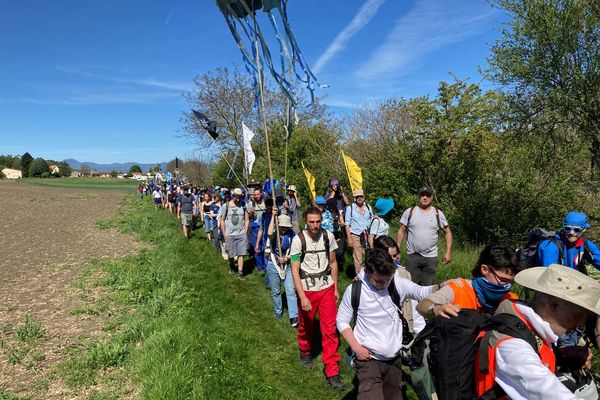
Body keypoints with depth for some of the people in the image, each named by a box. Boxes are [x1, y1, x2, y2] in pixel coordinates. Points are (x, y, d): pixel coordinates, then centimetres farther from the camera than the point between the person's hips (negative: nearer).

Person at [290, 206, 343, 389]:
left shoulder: (328, 236, -5)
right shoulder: (298, 240, -15)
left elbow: (333, 262, 6)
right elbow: (295, 270, -15)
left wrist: (336, 288, 8)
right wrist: (302, 297, -20)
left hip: (327, 288, 2)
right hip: (307, 289, -1)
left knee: (330, 329, 0)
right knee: (306, 326, 17)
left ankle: (332, 371, 12)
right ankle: (305, 352, 47)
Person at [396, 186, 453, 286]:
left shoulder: (438, 214, 1)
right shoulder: (409, 212, -1)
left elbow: (447, 232, 6)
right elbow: (401, 231, 2)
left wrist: (448, 252, -2)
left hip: (431, 257, 1)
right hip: (412, 256, 0)